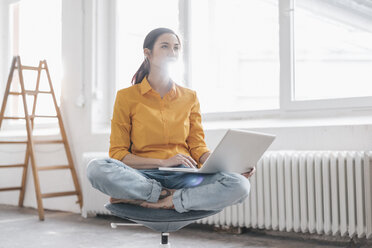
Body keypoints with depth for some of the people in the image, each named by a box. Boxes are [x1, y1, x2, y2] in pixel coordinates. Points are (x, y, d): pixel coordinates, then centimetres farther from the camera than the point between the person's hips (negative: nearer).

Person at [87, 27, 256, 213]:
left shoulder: (190, 97, 13)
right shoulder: (126, 97, 5)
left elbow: (198, 147, 11)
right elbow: (117, 154, 1)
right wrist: (163, 162, -13)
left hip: (184, 176, 3)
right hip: (144, 176, -2)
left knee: (240, 186, -27)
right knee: (96, 168, -33)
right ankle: (171, 197, -20)